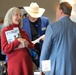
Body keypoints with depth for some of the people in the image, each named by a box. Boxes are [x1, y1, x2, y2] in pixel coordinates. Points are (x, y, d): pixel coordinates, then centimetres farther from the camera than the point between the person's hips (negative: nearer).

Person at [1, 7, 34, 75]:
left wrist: (27, 45, -4)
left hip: (27, 62, 5)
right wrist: (18, 40, -18)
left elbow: (31, 46, 17)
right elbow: (5, 49, -10)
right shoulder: (5, 31, -1)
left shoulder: (23, 31, 14)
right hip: (15, 63, -5)